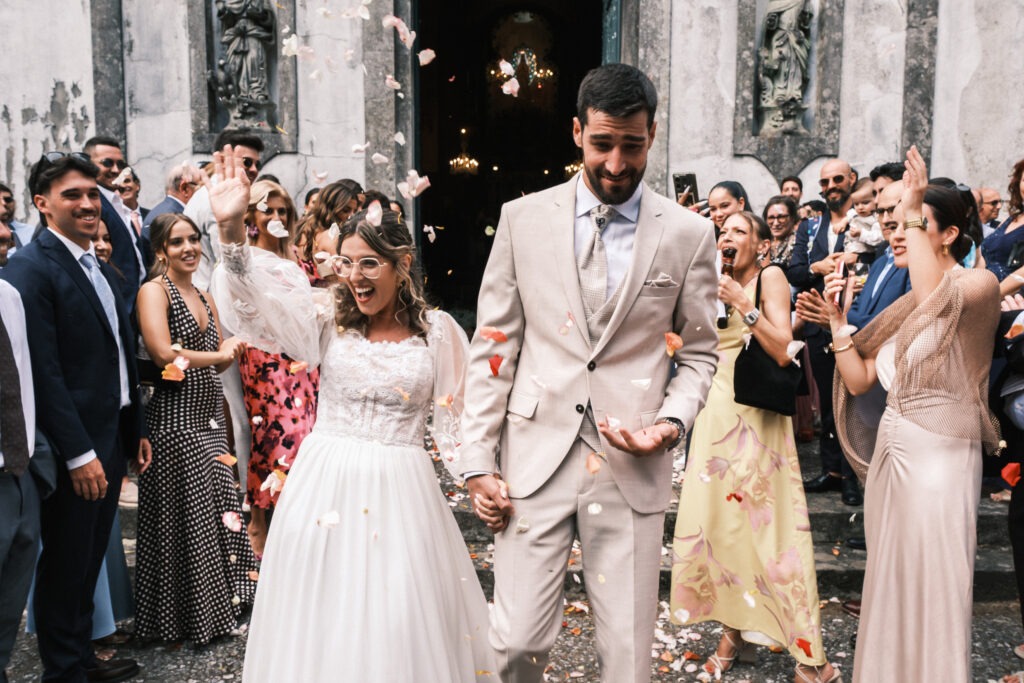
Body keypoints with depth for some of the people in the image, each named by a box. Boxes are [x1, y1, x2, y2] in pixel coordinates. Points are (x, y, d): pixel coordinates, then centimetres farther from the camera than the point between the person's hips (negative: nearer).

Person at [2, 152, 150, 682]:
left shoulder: (100, 270, 13)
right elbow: (43, 373, -19)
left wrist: (135, 432, 16)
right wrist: (79, 453, -20)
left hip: (112, 439, 8)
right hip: (72, 448, -8)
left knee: (90, 559, 18)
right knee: (66, 564, 6)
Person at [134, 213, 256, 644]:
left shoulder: (204, 297, 15)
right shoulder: (154, 290, -8)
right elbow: (164, 353, -21)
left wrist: (231, 349, -6)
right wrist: (219, 354, -9)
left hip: (209, 415, 7)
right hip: (175, 417, -7)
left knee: (216, 509, 11)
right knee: (184, 516, 2)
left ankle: (217, 604, 26)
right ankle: (182, 618, 17)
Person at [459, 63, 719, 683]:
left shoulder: (689, 234, 2)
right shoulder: (523, 219, 3)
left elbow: (698, 354, 11)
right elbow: (494, 346, 5)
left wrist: (672, 423, -9)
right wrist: (478, 460, 1)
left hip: (633, 466, 0)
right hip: (536, 458, 0)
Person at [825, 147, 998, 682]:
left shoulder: (979, 284, -8)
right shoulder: (904, 305, 12)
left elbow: (936, 297, -33)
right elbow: (859, 380, 10)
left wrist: (914, 210, -24)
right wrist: (838, 319, -1)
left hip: (940, 456, -7)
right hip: (889, 452, 7)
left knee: (933, 591, 0)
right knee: (889, 583, 14)